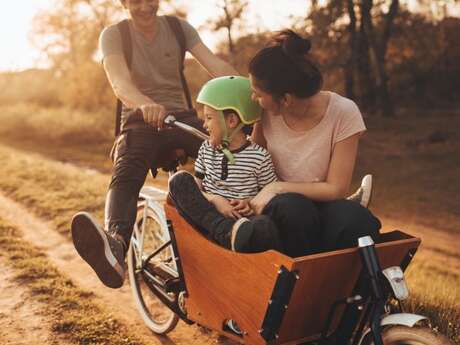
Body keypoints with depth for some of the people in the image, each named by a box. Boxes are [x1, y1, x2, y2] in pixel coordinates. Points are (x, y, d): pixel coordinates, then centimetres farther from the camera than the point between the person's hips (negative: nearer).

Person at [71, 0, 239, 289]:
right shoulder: (113, 34, -3)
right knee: (125, 177, -36)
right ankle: (115, 244, -62)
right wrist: (145, 104, -46)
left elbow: (217, 65, -8)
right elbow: (119, 81, -22)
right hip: (140, 124, -3)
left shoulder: (179, 28, 5)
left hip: (181, 119, 4)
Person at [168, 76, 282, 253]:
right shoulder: (206, 148, 13)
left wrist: (252, 202, -14)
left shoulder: (259, 156, 0)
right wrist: (214, 200, -10)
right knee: (179, 179, -23)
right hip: (208, 215, 6)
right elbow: (195, 188, 10)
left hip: (242, 219, -5)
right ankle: (228, 232, -36)